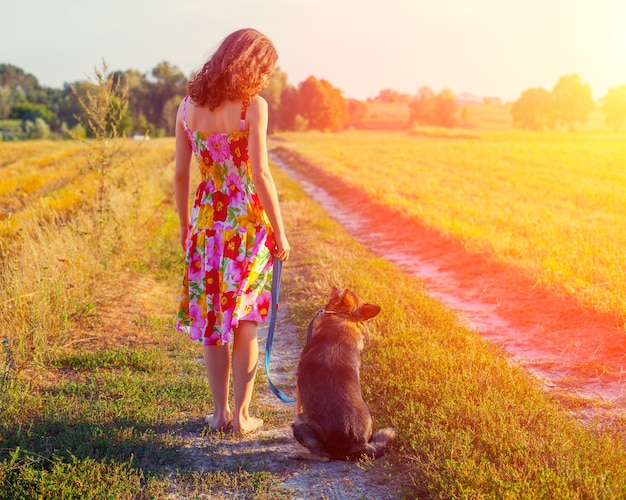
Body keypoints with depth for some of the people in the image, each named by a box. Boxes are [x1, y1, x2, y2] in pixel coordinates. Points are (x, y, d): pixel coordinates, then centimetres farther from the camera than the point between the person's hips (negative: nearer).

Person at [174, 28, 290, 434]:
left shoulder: (188, 107, 4)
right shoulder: (253, 105, -11)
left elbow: (180, 175, 6)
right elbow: (261, 174, -14)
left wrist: (185, 226, 17)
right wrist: (279, 232, -7)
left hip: (207, 222, 4)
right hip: (248, 220, -3)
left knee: (212, 320, 12)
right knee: (246, 322, 8)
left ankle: (221, 412, 19)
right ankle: (242, 415, 12)